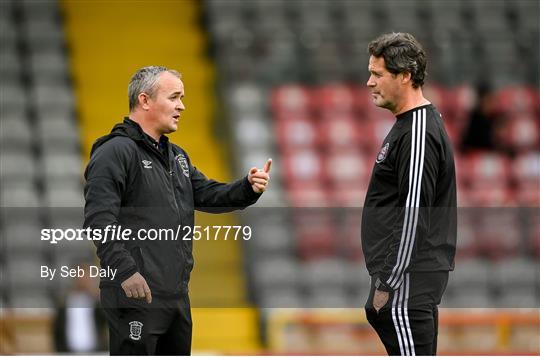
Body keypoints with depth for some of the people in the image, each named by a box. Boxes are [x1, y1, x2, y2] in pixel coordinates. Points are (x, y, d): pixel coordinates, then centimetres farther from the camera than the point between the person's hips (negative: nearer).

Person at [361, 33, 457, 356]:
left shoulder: (418, 135, -17)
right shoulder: (409, 125, 17)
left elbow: (414, 215, -21)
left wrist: (388, 282, -20)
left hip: (410, 278, -11)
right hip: (411, 273, 11)